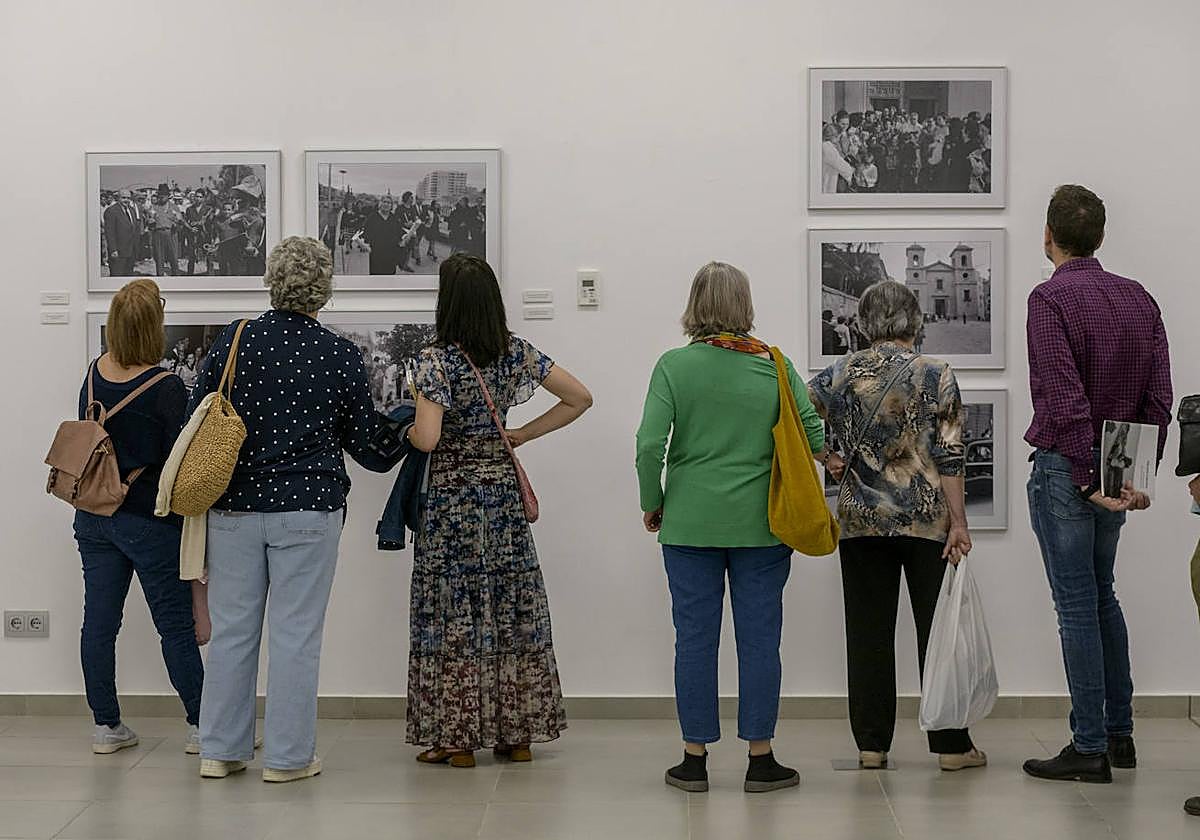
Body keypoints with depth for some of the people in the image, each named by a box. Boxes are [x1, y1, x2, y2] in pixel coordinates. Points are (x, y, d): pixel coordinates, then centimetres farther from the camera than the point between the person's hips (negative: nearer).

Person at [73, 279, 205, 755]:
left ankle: (106, 725, 16)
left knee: (99, 620, 9)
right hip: (151, 520, -6)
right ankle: (202, 725, 12)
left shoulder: (94, 376, 0)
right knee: (176, 625, 4)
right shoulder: (165, 388, -17)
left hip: (93, 516, 6)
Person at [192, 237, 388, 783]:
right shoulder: (341, 356, -5)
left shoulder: (234, 340, -2)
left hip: (233, 506, 2)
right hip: (308, 510, -2)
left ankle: (220, 750, 17)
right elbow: (362, 441, 4)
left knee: (232, 626, 10)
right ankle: (287, 756, 8)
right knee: (295, 631, 3)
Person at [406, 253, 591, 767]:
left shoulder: (436, 360, -13)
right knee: (514, 608, 10)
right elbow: (580, 399, 7)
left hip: (452, 499, -5)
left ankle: (458, 738, 5)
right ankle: (517, 734, 16)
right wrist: (521, 435, 10)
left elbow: (428, 438, -23)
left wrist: (410, 431, 0)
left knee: (455, 611, 2)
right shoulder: (517, 353, 3)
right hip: (505, 492, 5)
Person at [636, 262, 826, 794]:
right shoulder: (774, 365, -2)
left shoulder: (674, 365, -4)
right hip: (760, 524, 0)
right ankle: (761, 761, 11)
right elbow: (813, 434, -3)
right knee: (759, 639, 6)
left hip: (690, 522, 0)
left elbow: (649, 443, -9)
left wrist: (652, 503, 4)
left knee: (695, 639, 6)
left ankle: (694, 760, 13)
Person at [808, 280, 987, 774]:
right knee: (937, 629, 5)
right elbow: (950, 457, -7)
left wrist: (827, 460, 6)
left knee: (869, 632, 8)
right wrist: (958, 523, -6)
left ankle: (871, 744, 9)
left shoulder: (841, 375, 2)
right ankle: (950, 745, 8)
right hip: (928, 520, -2)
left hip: (862, 520, 2)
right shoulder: (936, 376, -5)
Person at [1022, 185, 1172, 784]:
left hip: (1066, 470, -7)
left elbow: (1066, 401, -20)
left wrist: (1086, 480, -17)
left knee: (1077, 607, -2)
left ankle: (1089, 749, 3)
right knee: (1102, 597, 19)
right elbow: (1159, 397, 3)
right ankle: (1119, 734, 24)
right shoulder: (1140, 299, 7)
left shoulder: (1051, 299, -13)